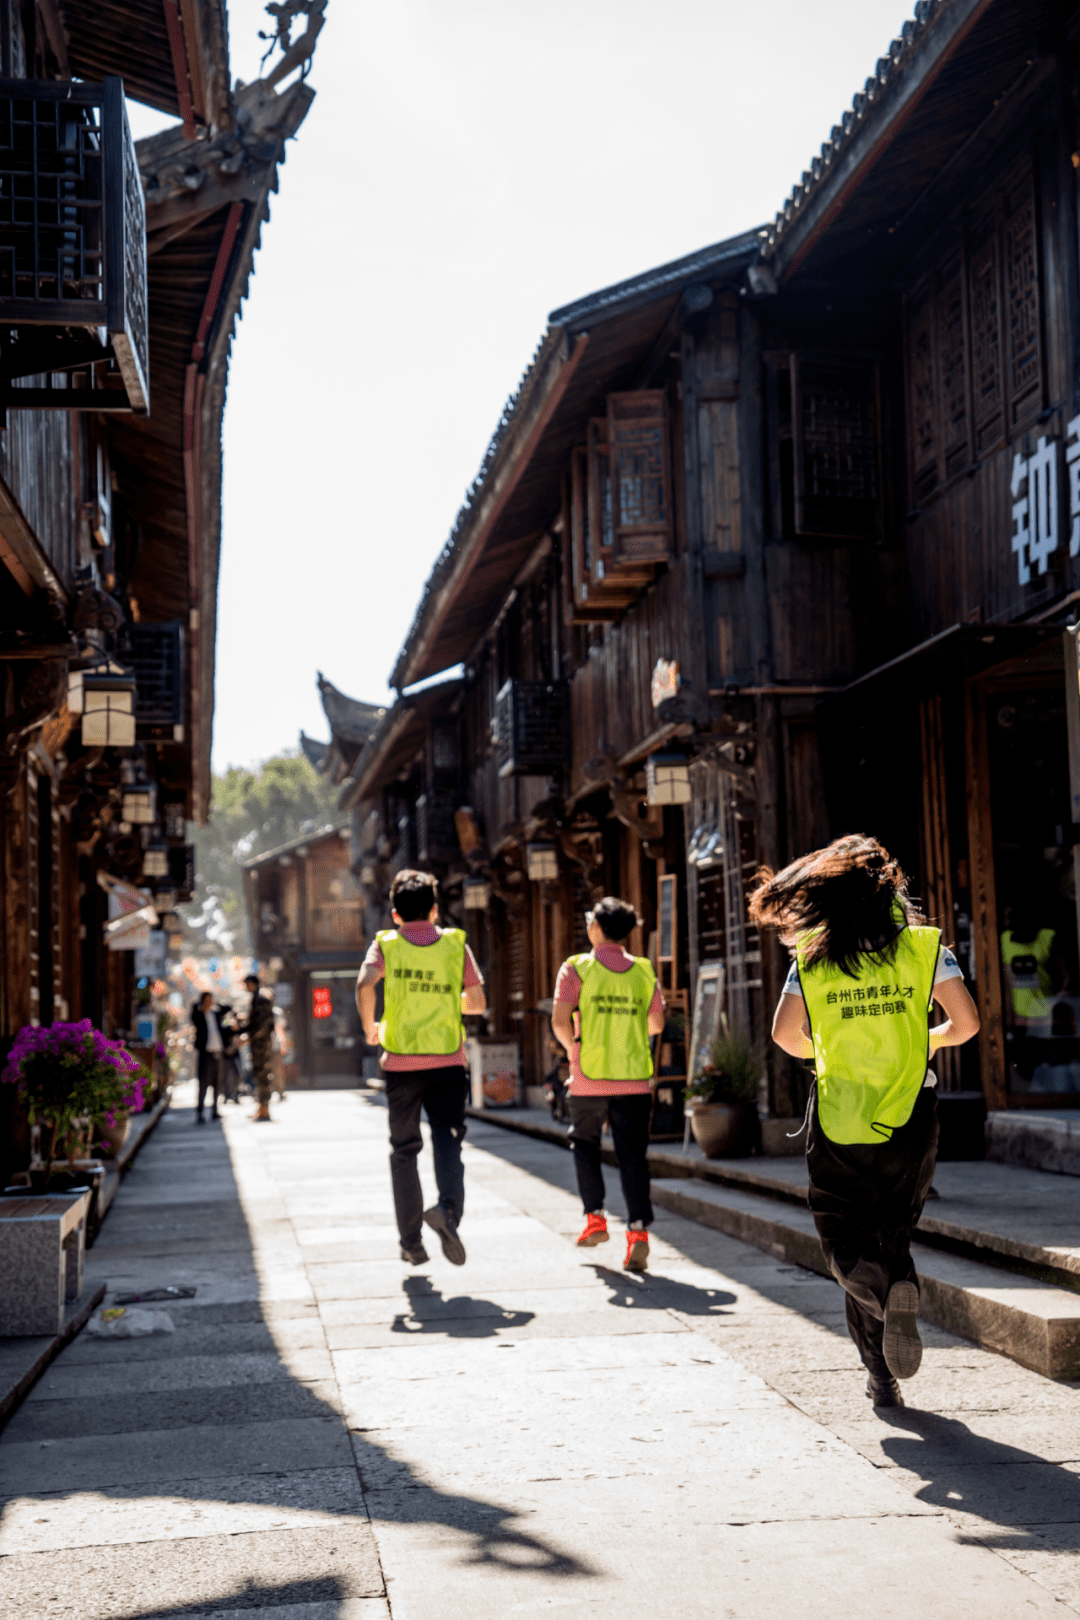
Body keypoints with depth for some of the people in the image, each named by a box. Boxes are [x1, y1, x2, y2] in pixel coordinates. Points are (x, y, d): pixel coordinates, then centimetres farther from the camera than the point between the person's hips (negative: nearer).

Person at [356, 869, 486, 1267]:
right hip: (448, 1061, 0)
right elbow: (478, 1002, 4)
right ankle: (448, 1208, -30)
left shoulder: (386, 944, 1)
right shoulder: (455, 943, 4)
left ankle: (411, 1242, 13)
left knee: (404, 1150, 11)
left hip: (401, 1063, 0)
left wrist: (369, 1027, -3)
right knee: (447, 1141, -2)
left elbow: (364, 984, -18)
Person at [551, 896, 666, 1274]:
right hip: (635, 1078, 2)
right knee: (632, 1156, 2)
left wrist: (574, 1048, 6)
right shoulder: (644, 971, 3)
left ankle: (595, 1218, 17)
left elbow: (560, 1021, -13)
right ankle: (638, 1232, -10)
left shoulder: (576, 968, -6)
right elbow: (656, 1024, 11)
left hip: (589, 1076, -2)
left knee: (585, 1144, 21)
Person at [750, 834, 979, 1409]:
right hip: (909, 1119, 1)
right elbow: (965, 1023, -6)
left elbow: (785, 1033, -8)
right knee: (891, 1233, 16)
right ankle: (882, 1374, 7)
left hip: (839, 1119, -1)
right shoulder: (924, 945, 0)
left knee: (845, 1243, 9)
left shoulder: (812, 956, -1)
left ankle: (889, 1289, -23)